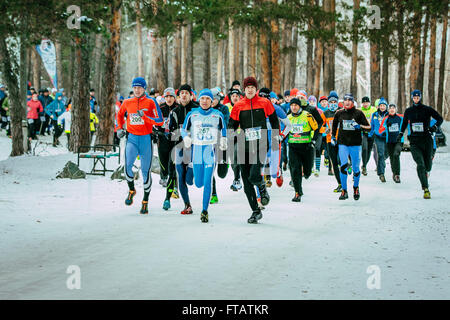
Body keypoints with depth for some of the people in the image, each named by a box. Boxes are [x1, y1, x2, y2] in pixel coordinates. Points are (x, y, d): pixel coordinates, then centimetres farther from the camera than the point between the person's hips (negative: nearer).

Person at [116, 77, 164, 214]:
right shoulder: (127, 103, 6)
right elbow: (120, 115, 26)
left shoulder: (150, 102, -3)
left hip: (146, 139, -1)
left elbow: (160, 121, -9)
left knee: (146, 171, 4)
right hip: (132, 138, 1)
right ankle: (131, 190, 6)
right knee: (128, 165, -21)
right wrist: (120, 129, 13)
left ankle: (145, 201, 18)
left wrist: (145, 116, -20)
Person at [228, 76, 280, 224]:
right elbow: (232, 124, 12)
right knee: (246, 180, 2)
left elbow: (274, 120, 16)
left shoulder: (264, 103, 3)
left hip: (260, 145, -3)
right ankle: (256, 211, 13)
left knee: (254, 176, -21)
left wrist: (275, 137, 14)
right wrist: (229, 137, -5)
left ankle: (263, 189, 16)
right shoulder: (238, 106, 6)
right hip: (244, 146, 3)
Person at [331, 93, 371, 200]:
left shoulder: (358, 113, 0)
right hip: (343, 143, 1)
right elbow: (334, 125, 25)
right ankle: (344, 191, -4)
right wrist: (333, 136, 17)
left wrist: (359, 126, -17)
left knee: (356, 168, 3)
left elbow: (368, 127, 1)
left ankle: (356, 187, 27)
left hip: (355, 143, -1)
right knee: (343, 166, -12)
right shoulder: (339, 113, 7)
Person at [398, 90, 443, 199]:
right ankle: (426, 189, -17)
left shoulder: (427, 109, 0)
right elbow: (404, 122, 26)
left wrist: (435, 126, -15)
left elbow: (440, 118, 3)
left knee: (427, 166, 5)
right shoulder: (408, 111, 8)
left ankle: (426, 173, 44)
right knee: (420, 164, -16)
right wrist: (401, 133, 17)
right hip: (414, 142, 1)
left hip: (426, 140, -1)